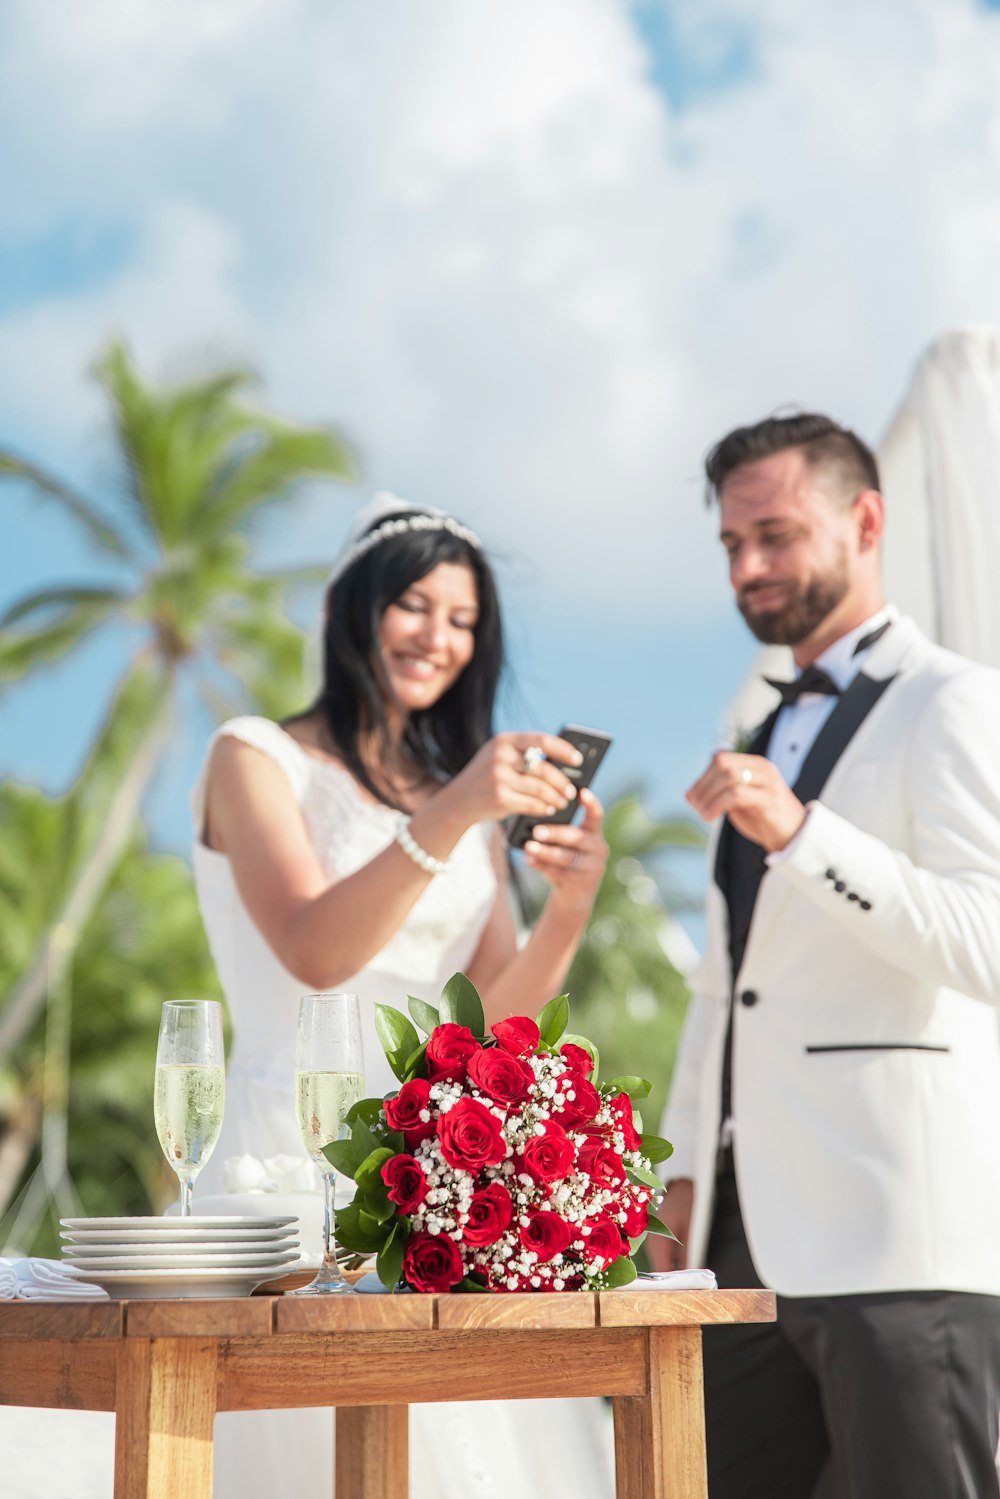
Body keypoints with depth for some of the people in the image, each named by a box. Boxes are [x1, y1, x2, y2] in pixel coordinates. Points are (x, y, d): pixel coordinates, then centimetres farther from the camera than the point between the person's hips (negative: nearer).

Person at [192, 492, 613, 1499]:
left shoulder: (463, 794, 18)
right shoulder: (255, 757, 2)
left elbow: (500, 1016, 9)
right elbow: (313, 952, -13)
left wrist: (569, 911, -9)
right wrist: (446, 819, -24)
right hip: (294, 1152, -5)